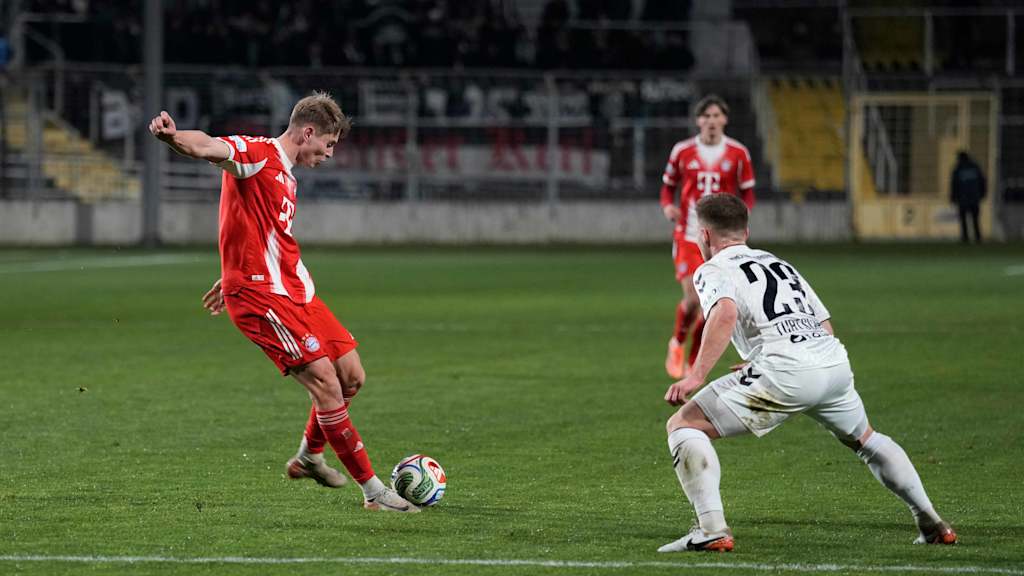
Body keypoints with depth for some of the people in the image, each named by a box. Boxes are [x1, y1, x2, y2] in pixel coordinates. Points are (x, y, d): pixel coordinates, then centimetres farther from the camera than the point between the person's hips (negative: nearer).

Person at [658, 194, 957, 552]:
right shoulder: (779, 264, 31)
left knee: (683, 425, 1)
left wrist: (696, 375, -19)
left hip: (784, 372, -7)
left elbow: (726, 313, -13)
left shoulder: (712, 271, 10)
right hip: (835, 361, 7)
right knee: (864, 439, 34)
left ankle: (712, 530, -14)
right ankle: (932, 524, 33)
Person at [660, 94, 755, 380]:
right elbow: (668, 186, 12)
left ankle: (693, 364, 17)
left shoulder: (738, 154, 0)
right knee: (693, 299, -15)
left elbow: (748, 193, 8)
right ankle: (677, 343, 17)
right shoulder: (682, 151, 1)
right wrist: (668, 206, -10)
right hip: (689, 236, -1)